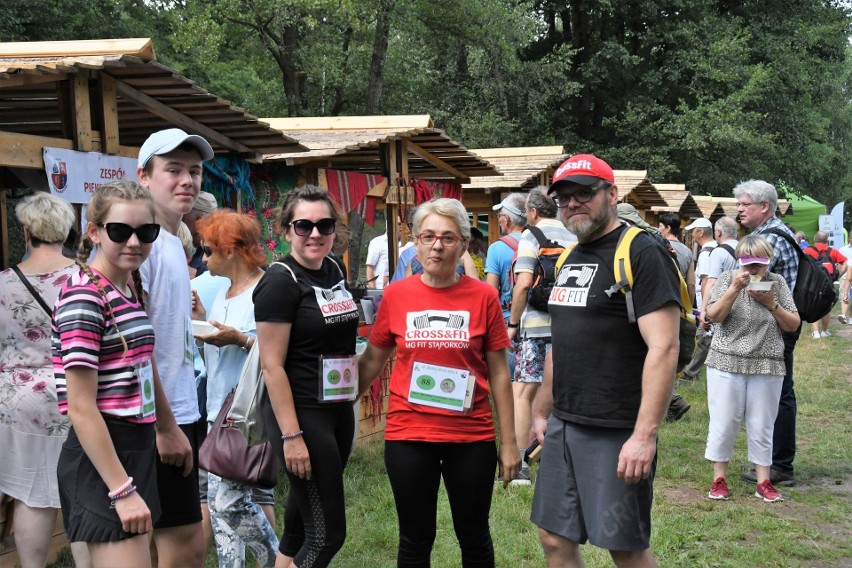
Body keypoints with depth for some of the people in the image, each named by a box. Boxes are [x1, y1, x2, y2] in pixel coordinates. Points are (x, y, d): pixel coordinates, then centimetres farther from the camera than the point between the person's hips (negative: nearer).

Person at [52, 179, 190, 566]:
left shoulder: (131, 286, 9)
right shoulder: (83, 298, -16)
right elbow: (81, 408, -19)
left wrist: (168, 429, 32)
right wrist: (122, 491, -21)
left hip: (136, 449, 9)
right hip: (101, 457, -9)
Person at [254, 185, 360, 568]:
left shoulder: (336, 271, 8)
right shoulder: (281, 281, -14)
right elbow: (272, 366, -17)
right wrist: (291, 435, -21)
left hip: (339, 411, 8)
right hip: (302, 415, -8)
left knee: (303, 520, 16)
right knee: (327, 534, -5)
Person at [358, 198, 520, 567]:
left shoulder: (483, 296, -4)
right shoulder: (396, 295, -1)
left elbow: (499, 373, 1)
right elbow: (372, 361, 11)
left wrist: (508, 441, 1)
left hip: (472, 437, 0)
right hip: (408, 436, 1)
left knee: (474, 537, 13)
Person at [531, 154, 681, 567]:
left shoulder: (641, 254, -12)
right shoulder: (569, 258, 14)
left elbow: (663, 348, -19)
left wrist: (645, 435, -24)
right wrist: (542, 411, 21)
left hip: (616, 432, -8)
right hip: (563, 426, 8)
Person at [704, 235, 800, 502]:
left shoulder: (777, 283, 5)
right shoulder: (728, 279, 0)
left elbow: (793, 325, 5)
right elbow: (714, 315, -11)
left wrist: (771, 304, -10)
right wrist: (735, 288, -20)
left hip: (767, 367, 2)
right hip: (727, 364, -1)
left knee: (761, 427, 6)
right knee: (724, 423, 2)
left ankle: (763, 482, 15)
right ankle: (719, 478, 15)